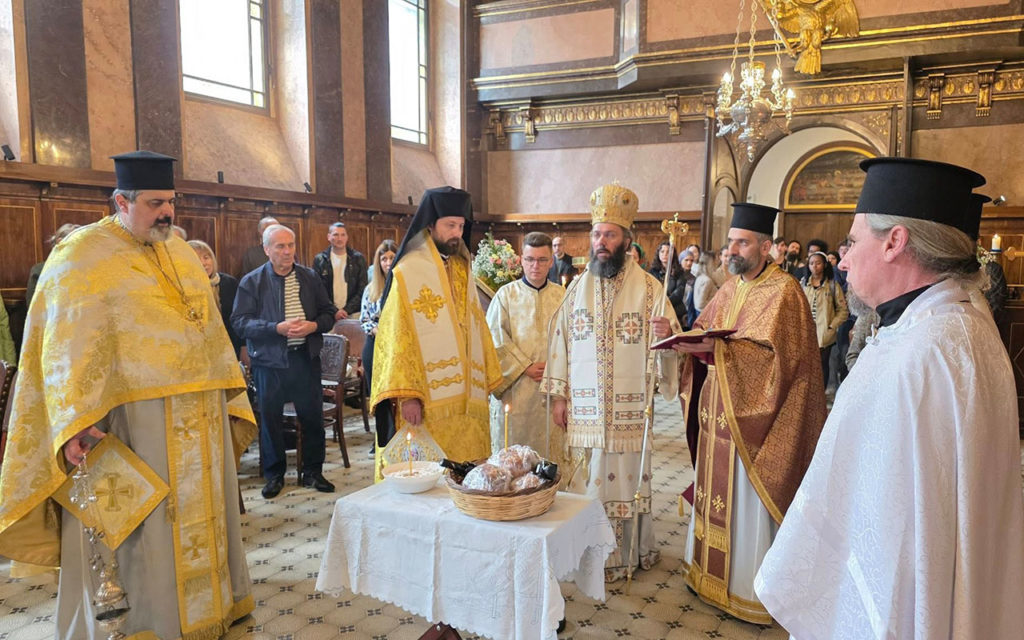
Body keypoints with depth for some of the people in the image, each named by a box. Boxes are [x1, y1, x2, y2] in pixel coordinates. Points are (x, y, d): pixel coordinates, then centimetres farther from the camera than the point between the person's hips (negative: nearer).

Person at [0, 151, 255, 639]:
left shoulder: (180, 251, 13)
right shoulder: (82, 258, -6)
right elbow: (68, 348, -13)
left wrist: (227, 390, 15)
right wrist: (76, 424, -22)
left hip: (199, 416, 6)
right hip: (135, 420, -6)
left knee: (201, 511, 14)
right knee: (147, 524, 2)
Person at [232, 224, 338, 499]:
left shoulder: (310, 277, 7)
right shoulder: (252, 282, -2)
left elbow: (329, 312, 10)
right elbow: (240, 321, -8)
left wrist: (314, 326, -12)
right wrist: (277, 328, -20)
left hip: (306, 358, 2)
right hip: (269, 361, -2)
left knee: (312, 416, 7)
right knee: (270, 419, 7)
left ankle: (312, 471, 24)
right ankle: (274, 474, 24)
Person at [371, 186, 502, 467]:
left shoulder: (464, 271, 15)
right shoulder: (408, 272, -5)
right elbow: (396, 338, -10)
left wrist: (488, 380, 10)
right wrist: (406, 395, -17)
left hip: (467, 399, 6)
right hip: (428, 403, -6)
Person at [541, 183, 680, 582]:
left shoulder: (648, 287, -2)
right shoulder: (578, 287, 7)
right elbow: (561, 340, 7)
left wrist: (666, 336, -27)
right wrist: (558, 395, 4)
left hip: (629, 409, -2)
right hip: (583, 407, 3)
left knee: (627, 477, 5)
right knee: (586, 481, 8)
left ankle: (630, 552, 23)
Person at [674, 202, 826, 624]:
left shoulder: (783, 292, -13)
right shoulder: (730, 289, 11)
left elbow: (770, 354, -22)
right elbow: (704, 333, 13)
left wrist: (717, 350, -30)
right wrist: (686, 340, -8)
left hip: (752, 419, -7)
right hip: (719, 415, 7)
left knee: (748, 505, 3)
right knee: (717, 494, 16)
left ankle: (749, 588, 19)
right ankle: (712, 571, 32)